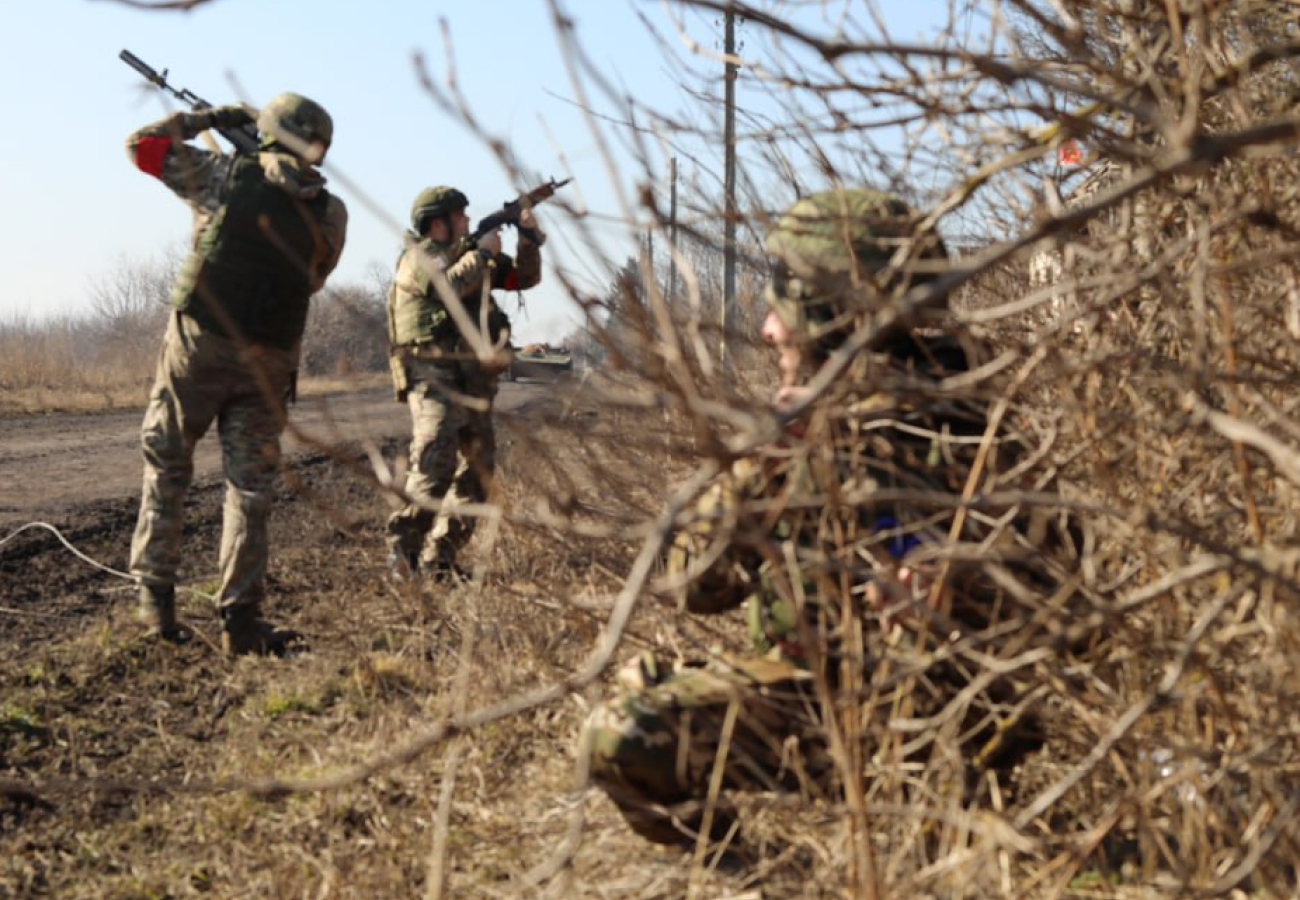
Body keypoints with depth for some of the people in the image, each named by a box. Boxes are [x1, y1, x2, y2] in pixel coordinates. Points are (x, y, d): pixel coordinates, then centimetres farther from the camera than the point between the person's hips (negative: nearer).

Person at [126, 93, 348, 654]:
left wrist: (210, 118, 18)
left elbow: (143, 144, 9)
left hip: (196, 344, -1)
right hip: (268, 361, 1)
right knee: (250, 486, 6)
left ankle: (155, 594, 12)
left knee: (166, 468, 15)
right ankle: (240, 619, 4)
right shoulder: (330, 214, 2)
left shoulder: (225, 175, -3)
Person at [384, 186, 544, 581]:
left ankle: (439, 559, 8)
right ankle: (403, 548, -18)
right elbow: (451, 286, -22)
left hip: (473, 380, 8)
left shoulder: (468, 257, 21)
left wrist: (529, 237, 8)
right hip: (434, 375, -8)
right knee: (435, 461, -21)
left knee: (477, 468, 5)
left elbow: (525, 278, 23)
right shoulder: (419, 256, -2)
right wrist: (482, 252, -9)